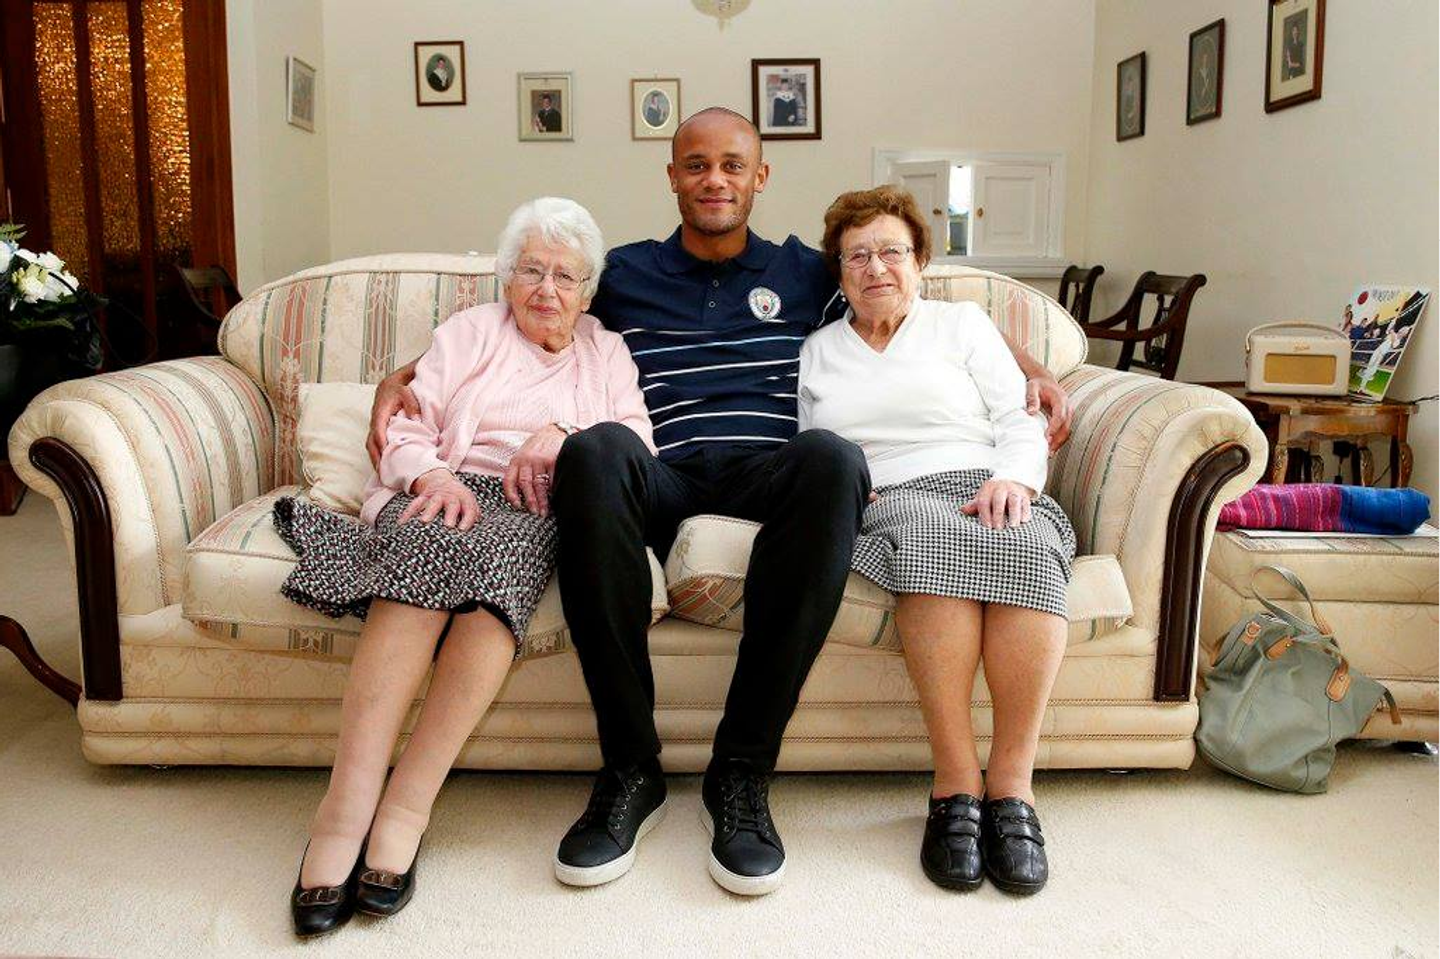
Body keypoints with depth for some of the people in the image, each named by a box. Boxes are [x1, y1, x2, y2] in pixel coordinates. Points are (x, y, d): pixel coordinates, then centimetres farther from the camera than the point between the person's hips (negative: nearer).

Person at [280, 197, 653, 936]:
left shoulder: (606, 352, 24)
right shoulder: (471, 331, 21)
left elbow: (638, 444, 10)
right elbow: (404, 429, 9)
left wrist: (566, 434, -8)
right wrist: (434, 475, -12)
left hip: (536, 511, 0)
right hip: (446, 495, 0)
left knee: (502, 550, -37)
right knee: (428, 546, -37)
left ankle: (407, 803, -36)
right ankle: (346, 806, -40)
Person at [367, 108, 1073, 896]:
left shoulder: (805, 273, 23)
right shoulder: (621, 275, 23)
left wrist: (1030, 368, 11)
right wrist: (405, 374, 9)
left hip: (767, 475, 0)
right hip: (660, 478, 0)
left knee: (832, 457, -36)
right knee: (595, 449, -36)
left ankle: (742, 769, -27)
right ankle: (631, 767, -26)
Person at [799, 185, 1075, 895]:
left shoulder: (962, 324, 21)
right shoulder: (818, 352, 25)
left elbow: (1022, 426, 11)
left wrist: (1012, 480, -10)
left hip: (987, 488, 1)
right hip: (885, 505, 0)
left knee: (1029, 548, -37)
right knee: (930, 533, -39)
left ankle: (1011, 784, -32)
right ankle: (955, 784, -35)